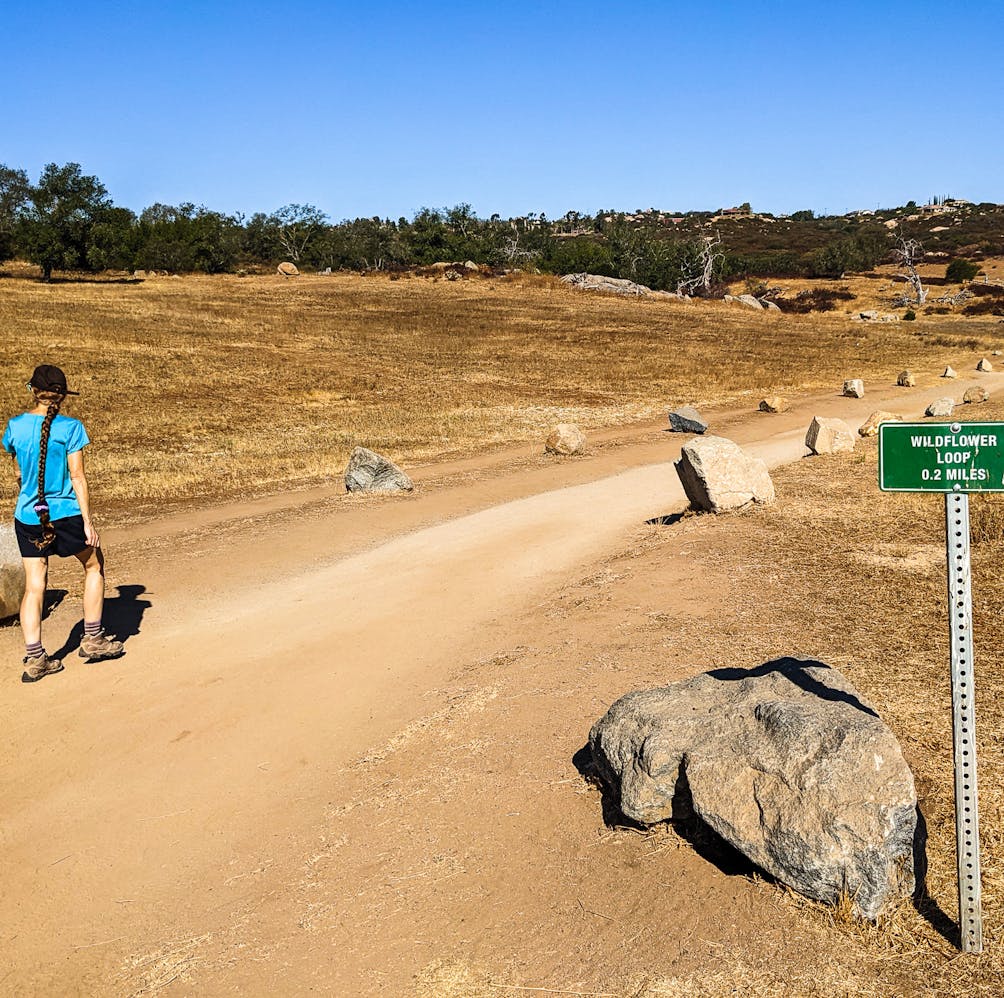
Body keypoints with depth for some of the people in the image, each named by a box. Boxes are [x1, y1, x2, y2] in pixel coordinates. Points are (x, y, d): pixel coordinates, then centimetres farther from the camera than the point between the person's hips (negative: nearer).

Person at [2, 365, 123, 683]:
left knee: (33, 587, 7)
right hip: (66, 514, -3)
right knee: (94, 565, 19)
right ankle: (92, 638, 22)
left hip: (27, 516, 3)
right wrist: (88, 523, -7)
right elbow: (77, 478, -10)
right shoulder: (70, 427, -10)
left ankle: (34, 658, 5)